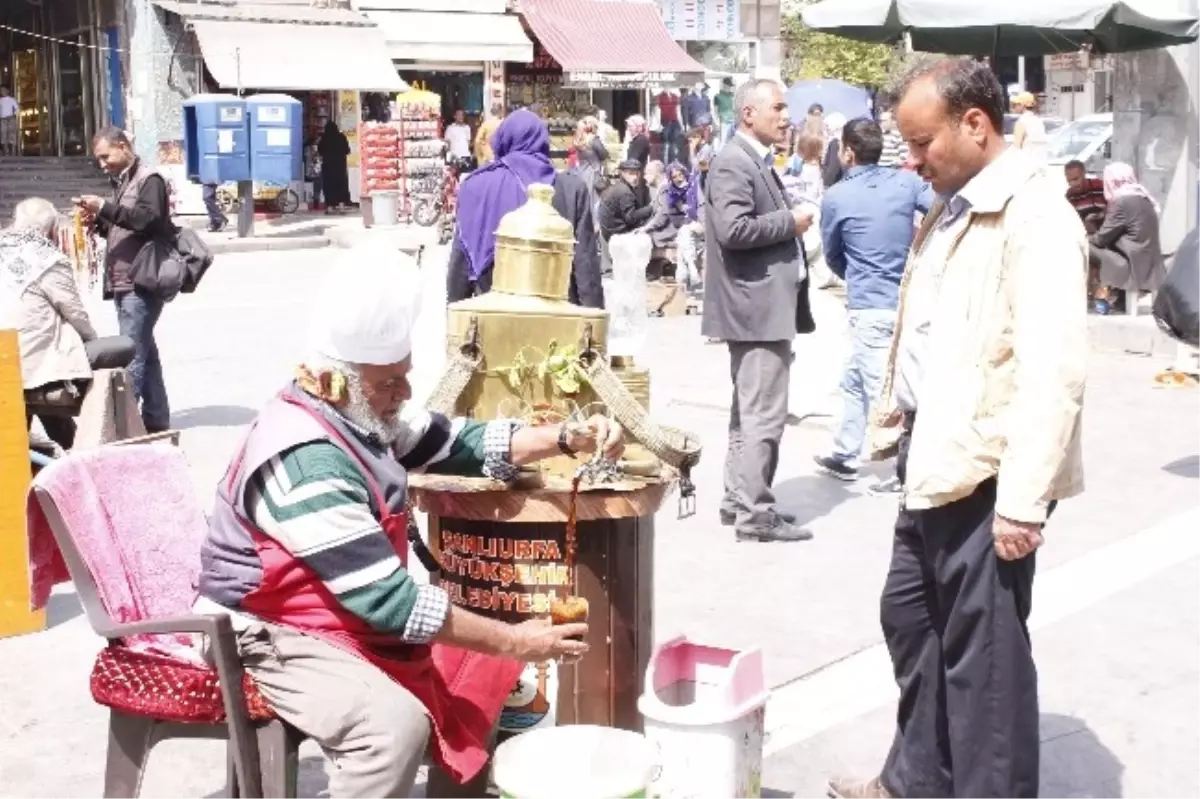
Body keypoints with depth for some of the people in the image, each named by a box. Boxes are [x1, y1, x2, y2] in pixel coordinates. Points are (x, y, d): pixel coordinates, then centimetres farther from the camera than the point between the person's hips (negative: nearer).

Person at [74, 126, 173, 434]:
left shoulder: (149, 180, -6)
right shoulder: (124, 183, 21)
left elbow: (149, 218, -22)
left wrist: (106, 208, -22)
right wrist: (98, 218, 9)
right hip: (124, 283, 10)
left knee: (132, 354, -11)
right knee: (145, 351, 12)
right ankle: (157, 419, 17)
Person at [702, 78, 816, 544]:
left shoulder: (757, 161, 18)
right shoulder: (733, 162, -14)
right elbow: (734, 229, -25)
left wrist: (791, 221, 11)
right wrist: (792, 221, -16)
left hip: (766, 306, 11)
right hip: (757, 309, -11)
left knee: (749, 411, 15)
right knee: (764, 414, -8)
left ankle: (739, 501, 23)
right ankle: (755, 513, -3)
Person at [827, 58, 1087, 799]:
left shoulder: (1034, 216, -17)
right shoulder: (952, 210, 13)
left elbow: (1053, 371, -23)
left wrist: (1023, 499, -24)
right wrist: (899, 425, 15)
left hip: (986, 474, -10)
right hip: (935, 461, 10)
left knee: (983, 653, 2)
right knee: (911, 622, 19)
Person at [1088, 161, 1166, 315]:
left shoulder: (1122, 201, -14)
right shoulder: (1142, 198, 12)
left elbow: (1102, 238, -9)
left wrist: (1086, 240, 10)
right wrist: (1091, 238, 18)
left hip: (1135, 269, -9)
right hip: (1148, 267, 9)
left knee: (1085, 248, -4)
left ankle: (1103, 294, 11)